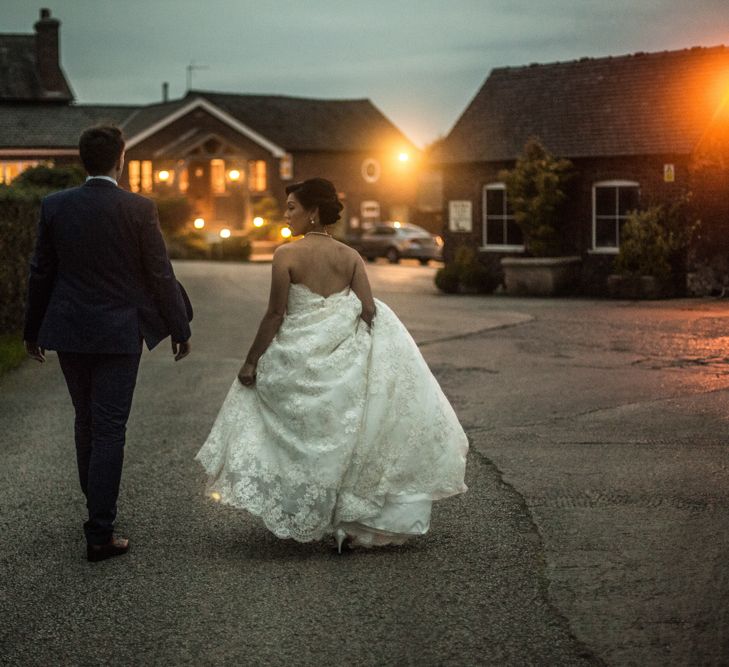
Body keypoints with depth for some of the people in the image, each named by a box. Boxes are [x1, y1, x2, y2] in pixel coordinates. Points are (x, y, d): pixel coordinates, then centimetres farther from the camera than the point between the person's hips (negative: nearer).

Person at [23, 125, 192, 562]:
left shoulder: (55, 206, -2)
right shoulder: (139, 209, -12)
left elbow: (41, 273, 4)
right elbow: (160, 275, -8)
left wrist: (33, 330, 15)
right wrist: (180, 329, 4)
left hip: (68, 331, 4)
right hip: (118, 333, -4)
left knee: (86, 421, 21)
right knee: (109, 430, 0)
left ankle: (97, 505, 35)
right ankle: (100, 533, -1)